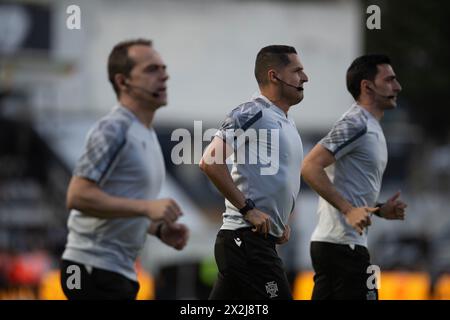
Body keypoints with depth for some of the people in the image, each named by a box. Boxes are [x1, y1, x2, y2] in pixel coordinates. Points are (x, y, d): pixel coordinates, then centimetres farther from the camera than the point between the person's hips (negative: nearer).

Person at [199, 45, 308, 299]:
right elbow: (210, 162, -19)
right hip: (248, 238, -9)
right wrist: (248, 210, -19)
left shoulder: (288, 123, 20)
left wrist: (283, 221, 17)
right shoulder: (253, 113, -10)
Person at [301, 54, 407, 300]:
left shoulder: (371, 128, 22)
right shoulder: (355, 124, -11)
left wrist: (381, 210, 13)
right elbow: (310, 167, -21)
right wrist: (349, 210, -24)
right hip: (343, 243, -10)